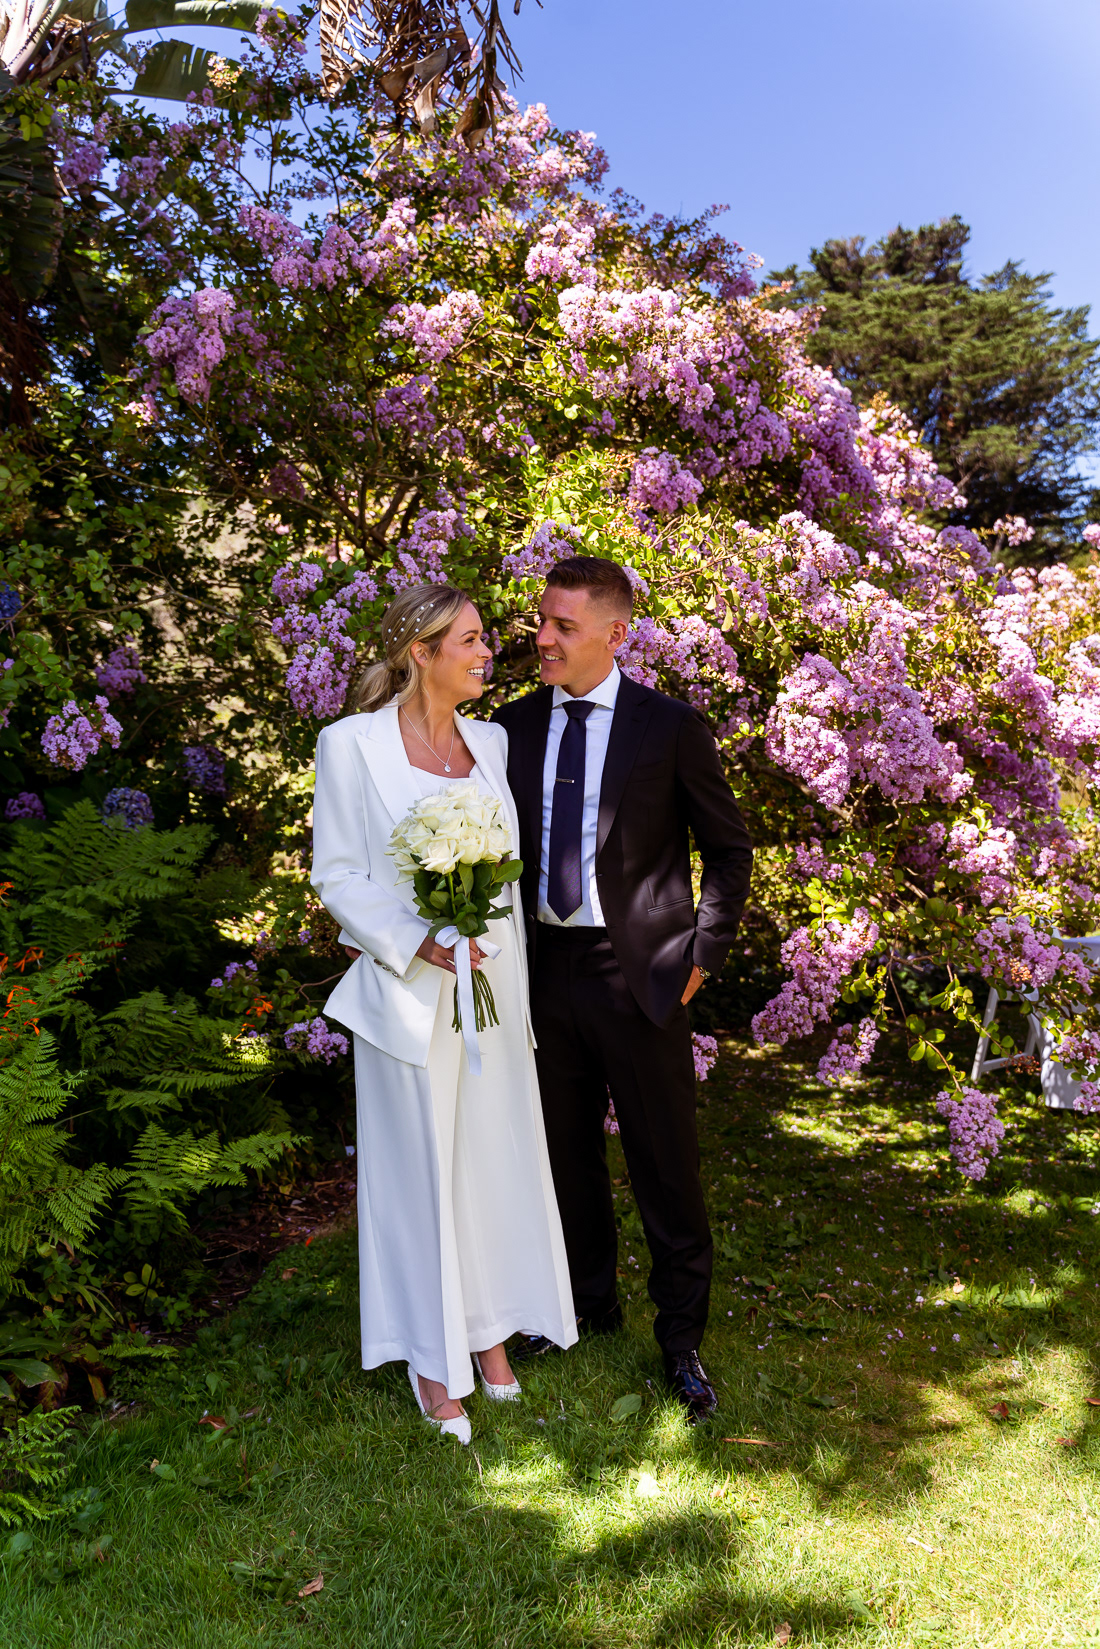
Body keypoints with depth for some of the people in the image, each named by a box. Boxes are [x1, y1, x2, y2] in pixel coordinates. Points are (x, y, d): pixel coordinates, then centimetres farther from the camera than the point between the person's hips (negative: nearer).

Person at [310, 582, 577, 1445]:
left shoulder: (492, 742, 5)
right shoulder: (352, 745, -9)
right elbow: (337, 876, -7)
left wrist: (509, 972, 9)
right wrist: (416, 942, -19)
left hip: (495, 984, 5)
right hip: (409, 991, -4)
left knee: (497, 1156, 15)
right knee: (420, 1170, 9)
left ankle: (489, 1326, 37)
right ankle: (434, 1358, 29)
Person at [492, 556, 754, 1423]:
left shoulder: (671, 727, -6)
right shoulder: (514, 726, 5)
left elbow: (731, 850, 0)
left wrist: (701, 957, -3)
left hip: (638, 973, -4)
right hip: (546, 969, 4)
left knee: (667, 1162, 6)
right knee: (567, 1152, 18)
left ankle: (682, 1336, 26)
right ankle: (589, 1299, 40)